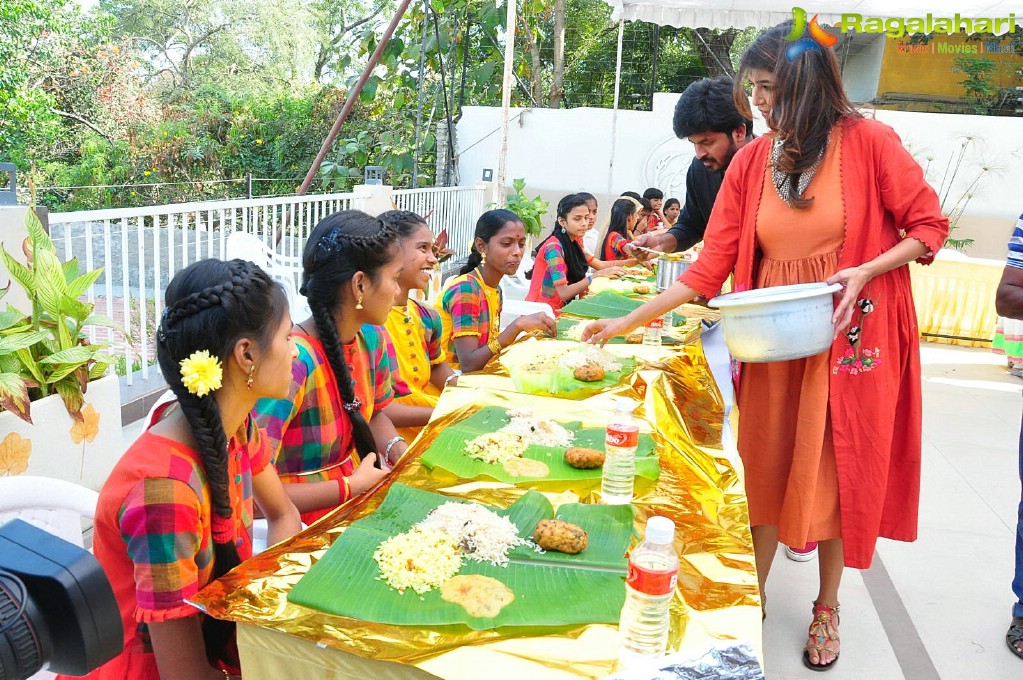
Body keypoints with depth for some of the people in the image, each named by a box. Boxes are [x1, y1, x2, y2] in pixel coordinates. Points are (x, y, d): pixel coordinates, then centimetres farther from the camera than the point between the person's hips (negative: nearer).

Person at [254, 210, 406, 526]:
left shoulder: (370, 339, -2)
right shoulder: (293, 362, -26)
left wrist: (397, 448, -2)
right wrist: (351, 486, -19)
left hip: (359, 502, 7)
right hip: (306, 528, -7)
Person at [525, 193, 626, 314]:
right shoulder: (553, 247, -18)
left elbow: (600, 265, 11)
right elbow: (563, 293, -23)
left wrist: (635, 261, 2)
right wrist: (596, 276, -27)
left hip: (559, 309, 8)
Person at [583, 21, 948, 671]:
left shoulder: (869, 142, -9)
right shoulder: (751, 161, 0)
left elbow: (930, 227, -1)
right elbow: (710, 267, -1)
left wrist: (865, 271, -19)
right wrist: (629, 321, -4)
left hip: (851, 341, -2)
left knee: (841, 472, 11)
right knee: (767, 470, 10)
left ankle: (827, 607, 32)